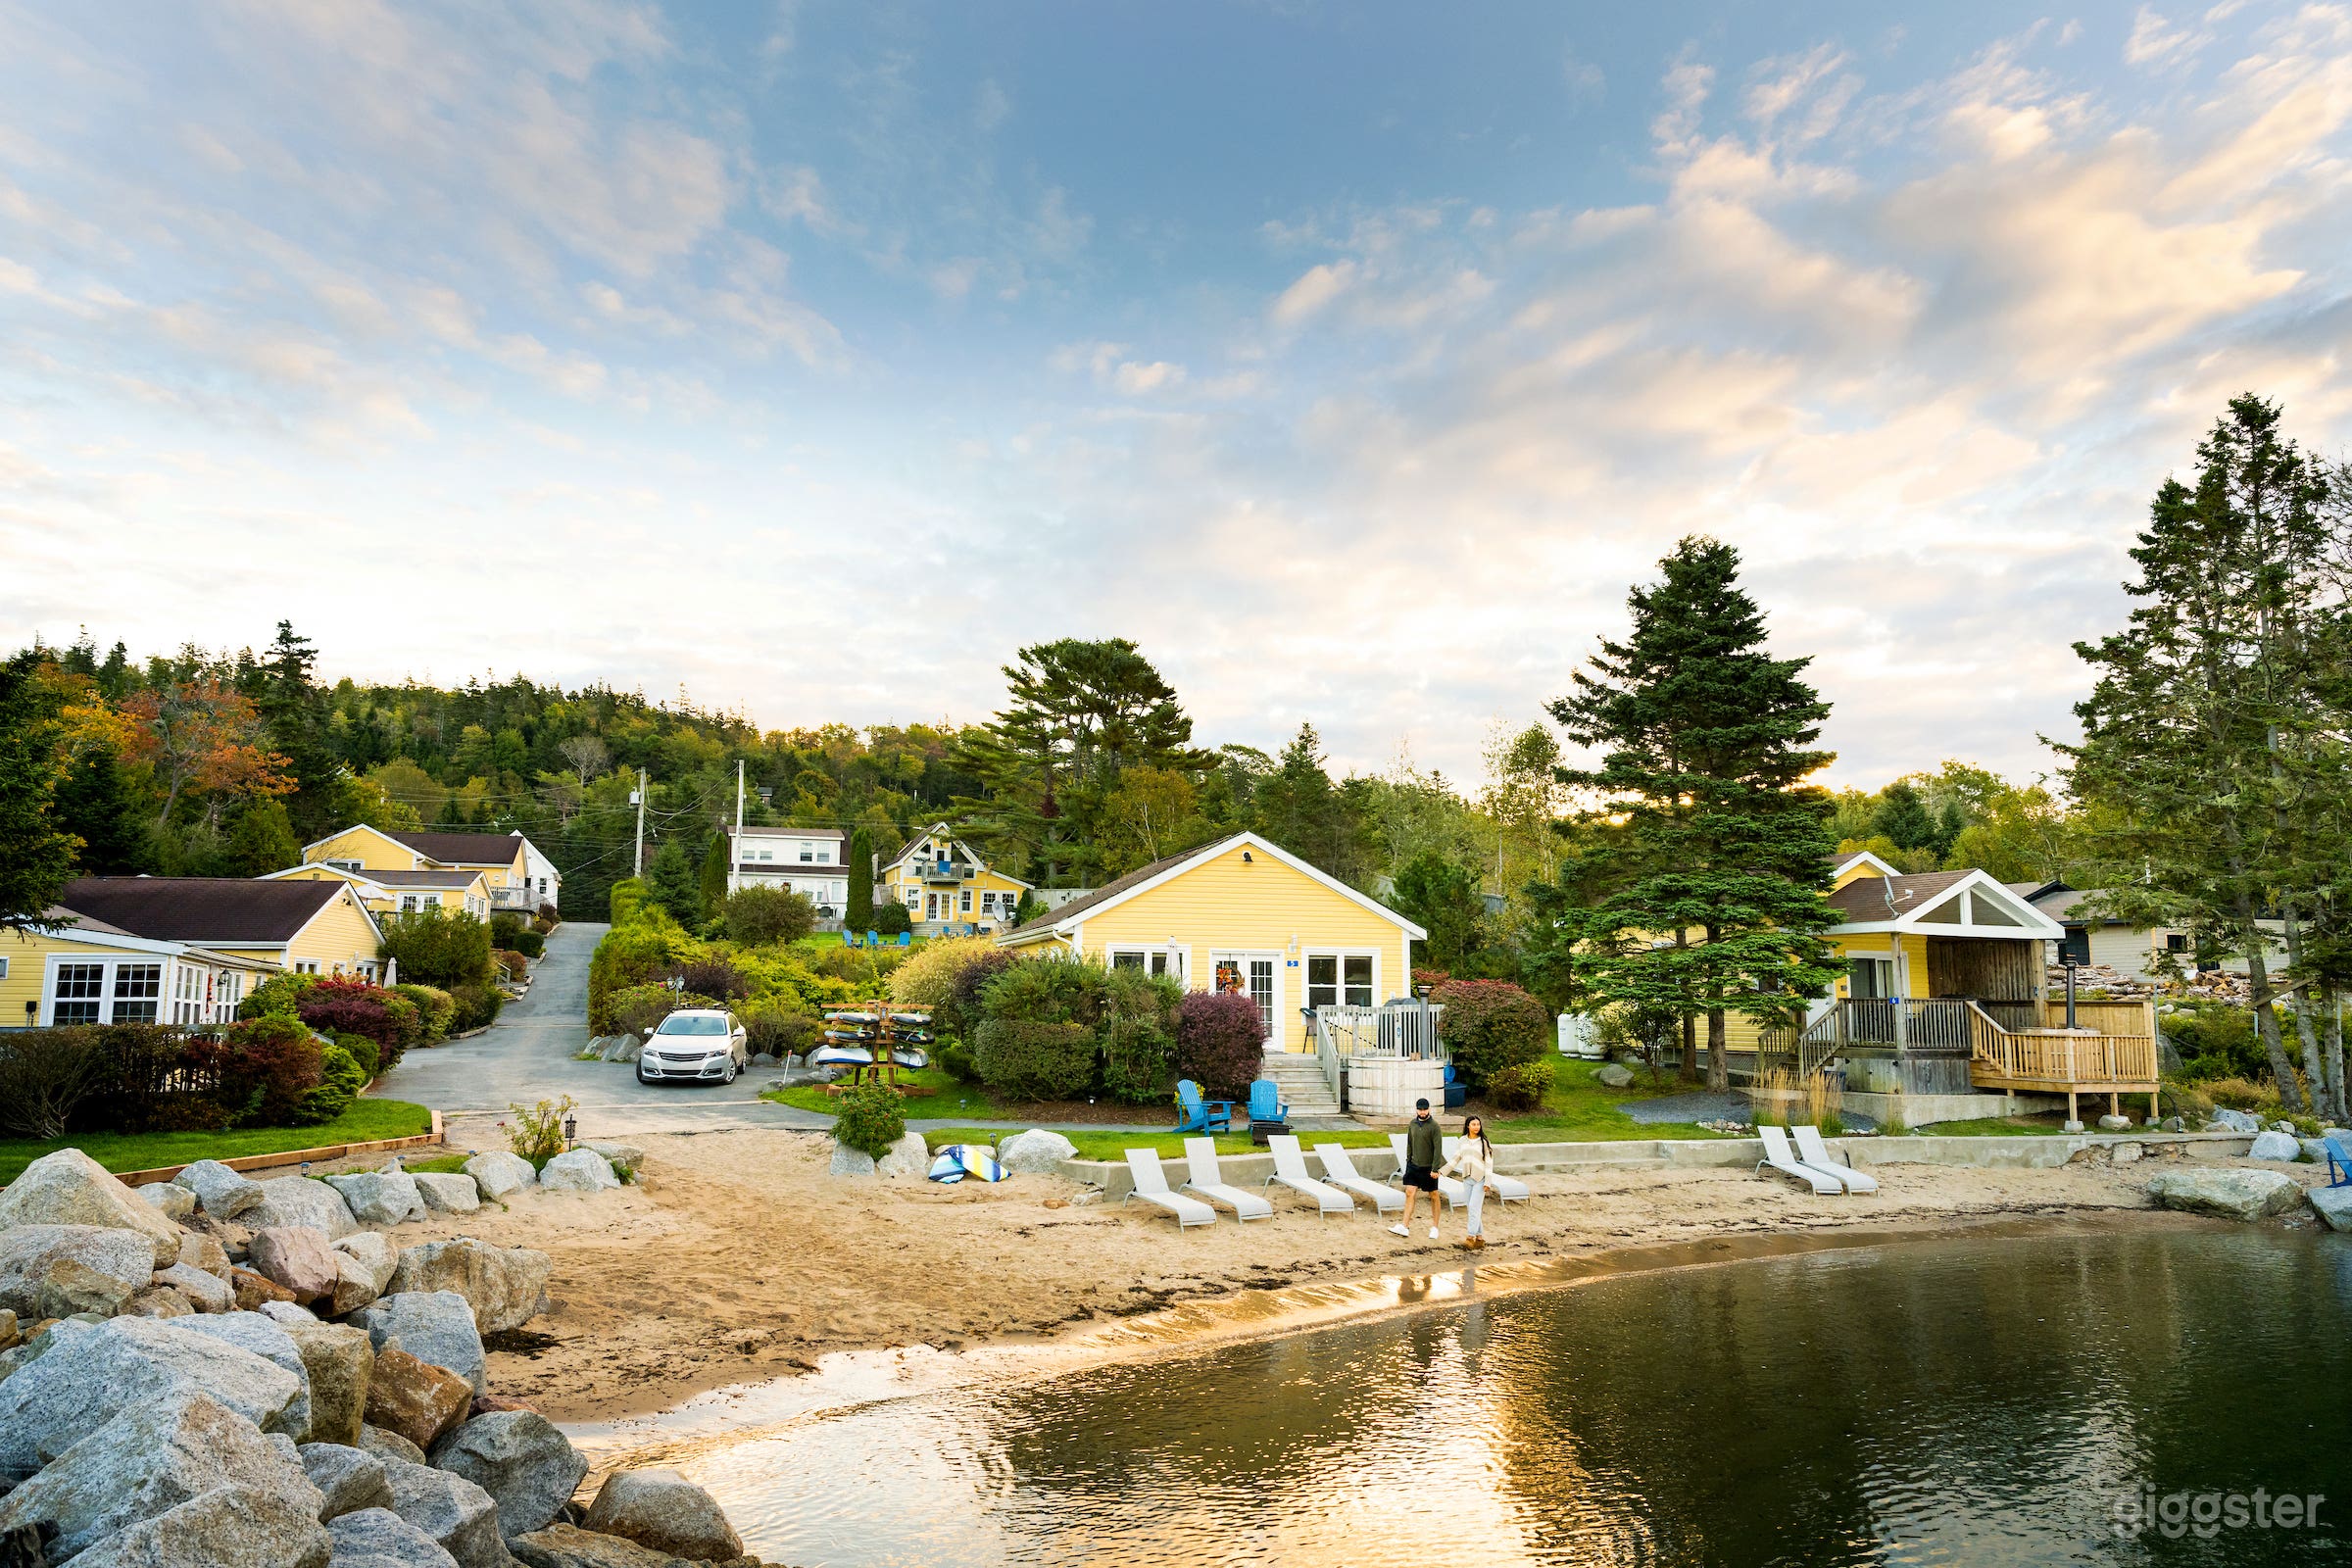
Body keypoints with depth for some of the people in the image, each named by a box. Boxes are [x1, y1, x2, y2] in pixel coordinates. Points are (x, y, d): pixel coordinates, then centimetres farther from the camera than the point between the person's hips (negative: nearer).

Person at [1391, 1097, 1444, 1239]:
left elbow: (1438, 1149, -13)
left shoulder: (1434, 1126, -11)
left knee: (1433, 1196, 7)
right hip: (1414, 1166, 4)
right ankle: (1405, 1227, -5)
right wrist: (1408, 1161, 12)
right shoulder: (1413, 1124, 6)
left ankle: (1434, 1227, 19)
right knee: (1410, 1193, -4)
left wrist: (1435, 1169, -17)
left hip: (1428, 1168, -4)